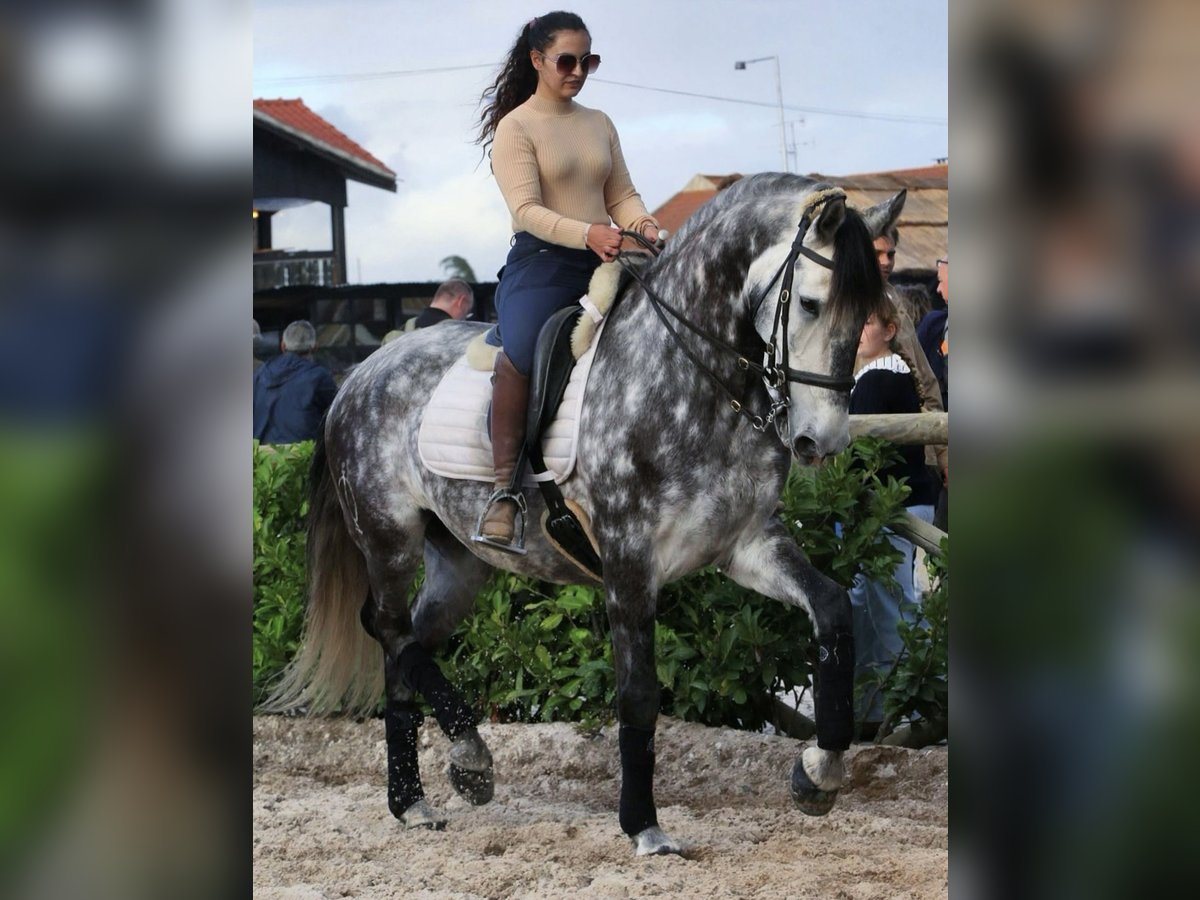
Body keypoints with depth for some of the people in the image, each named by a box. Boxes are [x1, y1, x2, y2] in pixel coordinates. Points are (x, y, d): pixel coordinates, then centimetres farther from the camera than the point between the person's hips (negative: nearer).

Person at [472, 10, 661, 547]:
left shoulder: (600, 124, 20)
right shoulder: (515, 127, 1)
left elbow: (621, 195, 19)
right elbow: (527, 210, -11)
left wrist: (640, 222, -5)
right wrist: (587, 234, -26)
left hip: (604, 262, 6)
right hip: (541, 263, -6)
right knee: (520, 353, -34)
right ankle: (504, 490, -28)